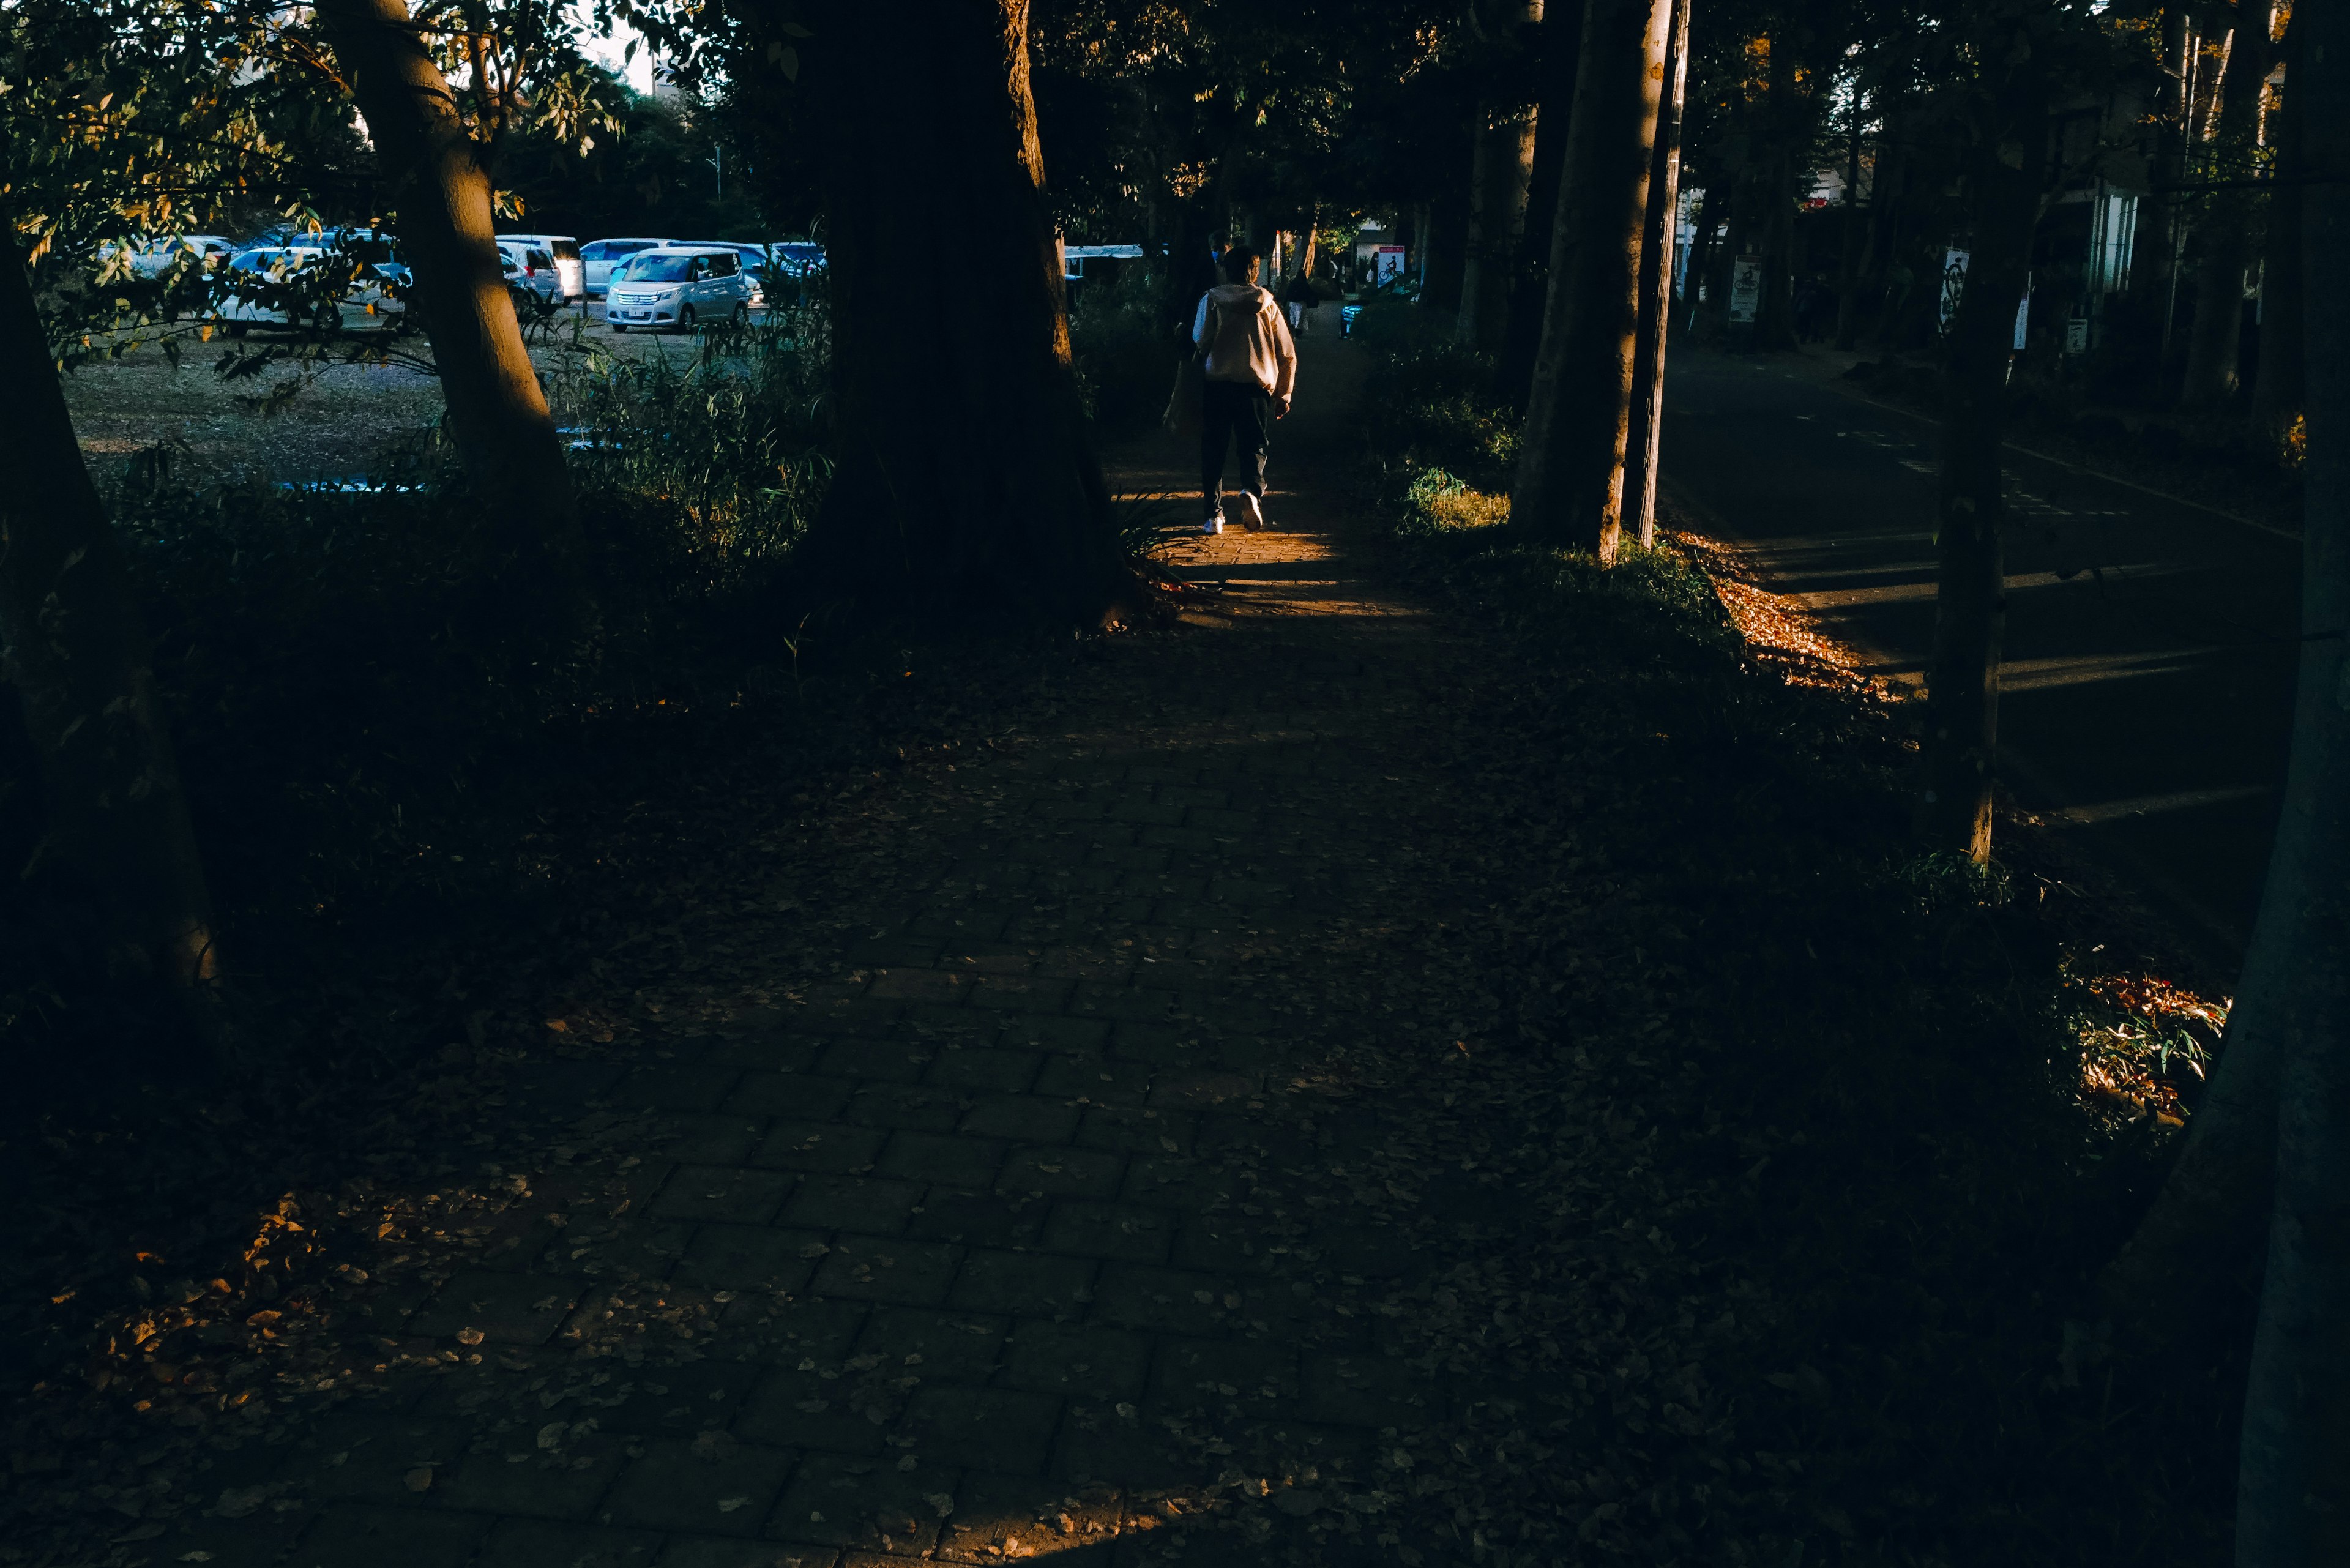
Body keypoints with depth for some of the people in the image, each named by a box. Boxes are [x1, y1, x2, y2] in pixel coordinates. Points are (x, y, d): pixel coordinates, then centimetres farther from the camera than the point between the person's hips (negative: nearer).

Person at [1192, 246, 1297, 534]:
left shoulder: (1211, 300, 1)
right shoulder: (1267, 304, 5)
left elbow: (1200, 341, 0)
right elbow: (1288, 354, 6)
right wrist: (1284, 394, 13)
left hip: (1217, 384, 0)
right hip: (1257, 387, 0)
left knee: (1213, 450, 10)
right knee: (1255, 446, 11)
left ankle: (1214, 515, 6)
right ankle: (1252, 489, -19)